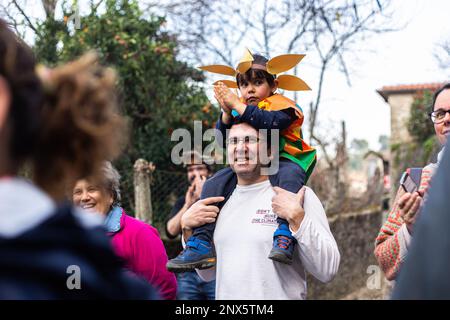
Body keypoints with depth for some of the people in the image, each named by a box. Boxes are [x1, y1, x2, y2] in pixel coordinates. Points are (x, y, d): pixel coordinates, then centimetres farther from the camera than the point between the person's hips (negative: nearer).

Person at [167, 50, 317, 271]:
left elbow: (270, 122, -30)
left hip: (282, 162, -6)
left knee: (290, 175, -38)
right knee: (216, 184, -7)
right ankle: (201, 243, -9)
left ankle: (285, 236, -49)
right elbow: (224, 139, 1)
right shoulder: (240, 109, 9)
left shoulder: (280, 105, -8)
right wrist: (227, 113, -16)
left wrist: (238, 106, -30)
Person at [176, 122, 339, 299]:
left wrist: (297, 217, -26)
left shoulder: (298, 195, -12)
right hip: (225, 294, 5)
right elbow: (208, 273, 8)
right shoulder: (222, 200, 4)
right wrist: (187, 228, -4)